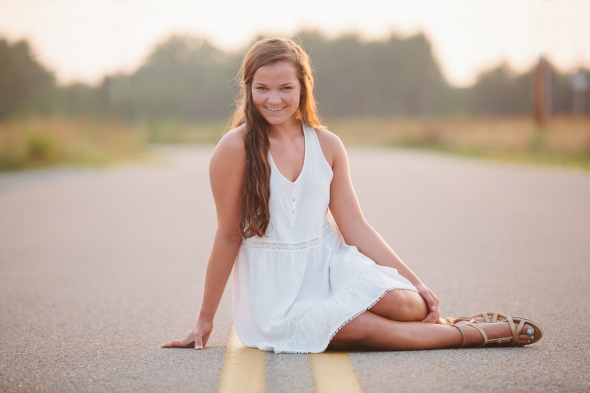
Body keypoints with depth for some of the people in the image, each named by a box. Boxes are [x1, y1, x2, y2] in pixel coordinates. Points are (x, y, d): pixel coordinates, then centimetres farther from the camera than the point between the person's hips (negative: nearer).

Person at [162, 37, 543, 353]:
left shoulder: (327, 145, 2)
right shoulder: (236, 149, -11)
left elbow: (354, 227, 4)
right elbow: (228, 236, -5)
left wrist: (415, 282, -1)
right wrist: (205, 321, -1)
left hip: (327, 266, 3)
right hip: (275, 290, -3)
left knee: (395, 299, -29)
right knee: (357, 326, -30)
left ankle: (435, 319, 5)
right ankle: (475, 334, -14)